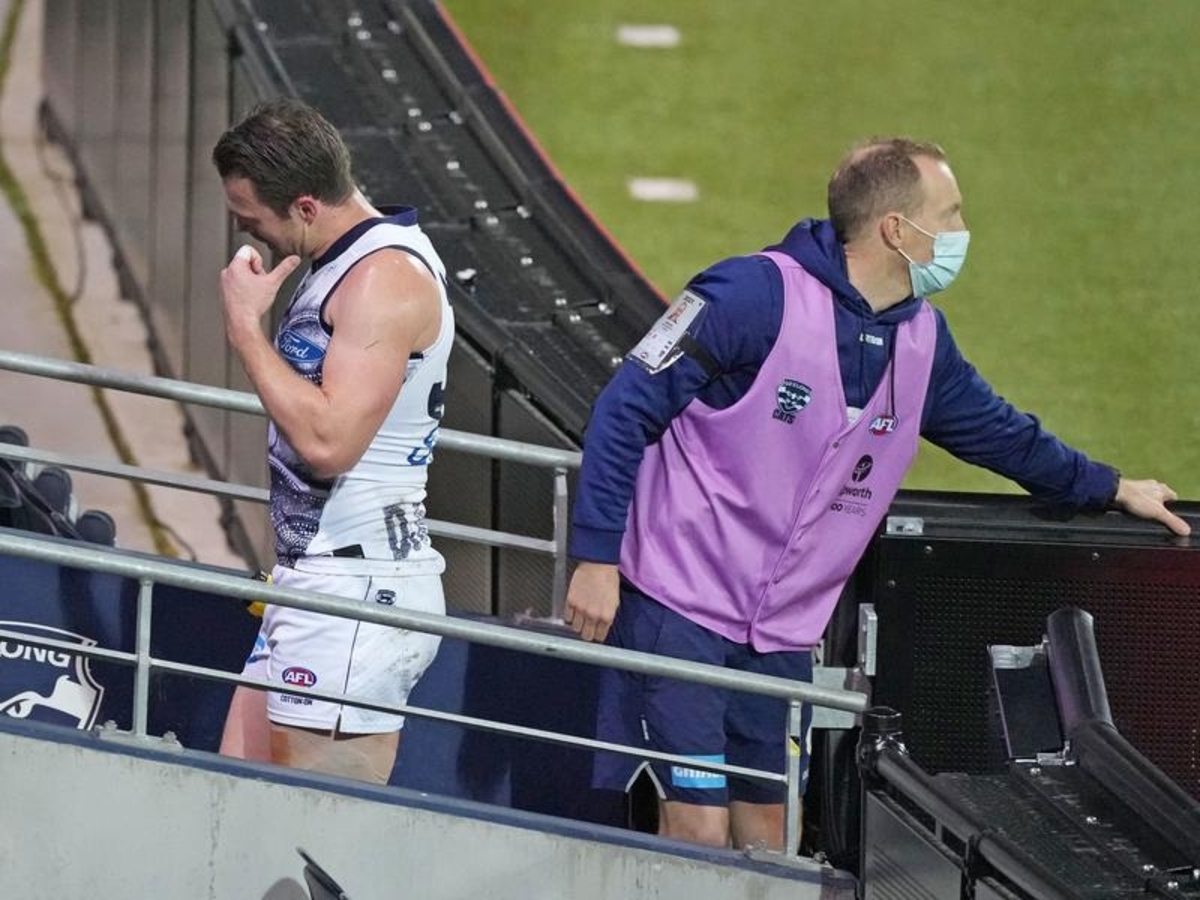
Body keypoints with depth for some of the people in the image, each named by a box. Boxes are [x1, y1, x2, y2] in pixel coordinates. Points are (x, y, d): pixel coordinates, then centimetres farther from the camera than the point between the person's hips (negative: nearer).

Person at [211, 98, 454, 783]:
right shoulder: (346, 265, 15)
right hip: (317, 584, 11)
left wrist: (247, 327, -18)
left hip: (361, 595, -11)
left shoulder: (387, 277, -17)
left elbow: (327, 441, -26)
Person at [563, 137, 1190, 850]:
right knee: (698, 832, -13)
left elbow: (995, 430, 27)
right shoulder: (759, 296, -16)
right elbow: (625, 409, -14)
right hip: (679, 606, -7)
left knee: (765, 840, 6)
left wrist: (1109, 488, 37)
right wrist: (597, 557, -17)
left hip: (783, 634, 7)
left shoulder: (920, 338, 7)